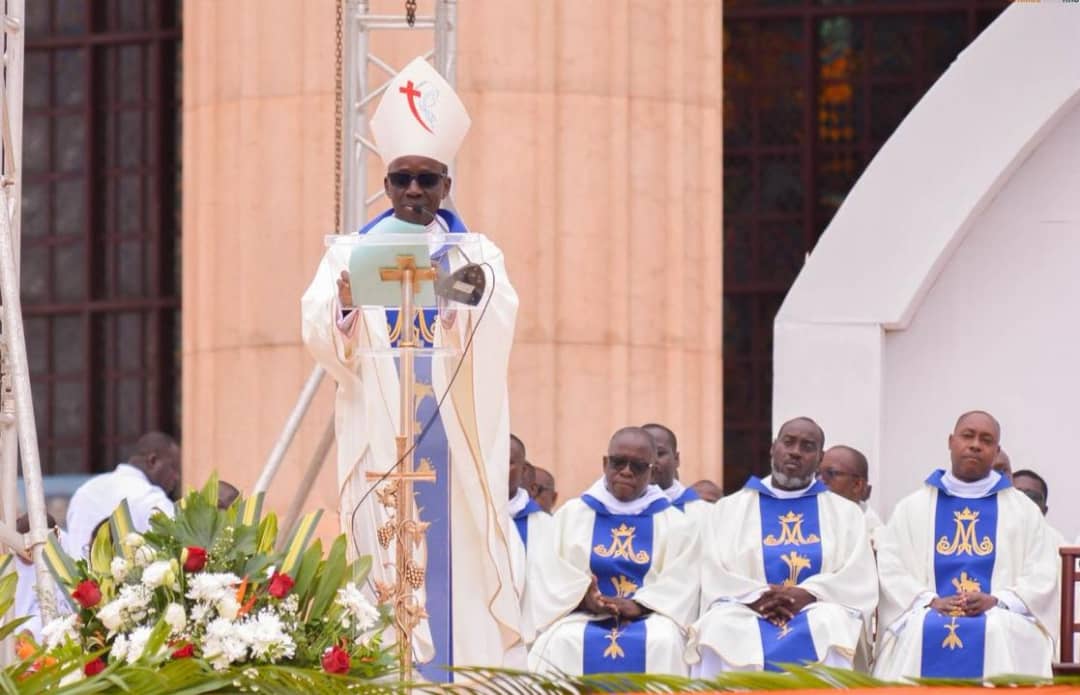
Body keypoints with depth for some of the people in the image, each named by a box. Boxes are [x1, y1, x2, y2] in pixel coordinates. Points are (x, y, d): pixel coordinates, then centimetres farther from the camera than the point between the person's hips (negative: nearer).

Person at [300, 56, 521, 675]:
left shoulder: (477, 254, 8)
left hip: (455, 436, 0)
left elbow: (499, 328, -12)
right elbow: (321, 338, -5)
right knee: (385, 559, -5)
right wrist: (344, 307, -27)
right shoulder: (354, 252, 9)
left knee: (459, 563, -4)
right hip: (380, 435, 0)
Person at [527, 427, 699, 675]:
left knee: (663, 642, -34)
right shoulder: (571, 515, 18)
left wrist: (636, 606, -18)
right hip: (584, 617, 1)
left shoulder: (675, 524, 15)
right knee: (563, 642, -33)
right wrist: (585, 598, -16)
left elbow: (679, 586, 0)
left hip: (649, 619, 0)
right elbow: (555, 577, 5)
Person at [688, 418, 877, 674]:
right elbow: (714, 579, 7)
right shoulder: (729, 509, 19)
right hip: (745, 614, 0)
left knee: (831, 628, -36)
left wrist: (808, 595, -14)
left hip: (819, 614, 0)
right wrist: (756, 597, -14)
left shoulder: (845, 513, 19)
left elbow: (860, 580, 5)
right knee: (720, 632, -35)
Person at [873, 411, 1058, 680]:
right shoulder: (913, 507, 18)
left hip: (1001, 620, 0)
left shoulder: (1023, 510, 17)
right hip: (930, 616, 0)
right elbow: (891, 570, 7)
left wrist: (997, 602, -11)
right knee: (920, 632, -36)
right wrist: (931, 602, -12)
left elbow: (1042, 576, 8)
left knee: (997, 634, -37)